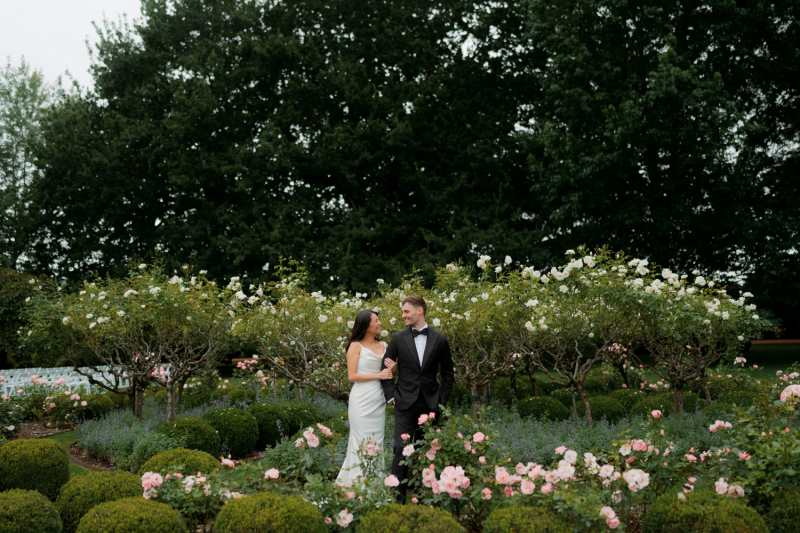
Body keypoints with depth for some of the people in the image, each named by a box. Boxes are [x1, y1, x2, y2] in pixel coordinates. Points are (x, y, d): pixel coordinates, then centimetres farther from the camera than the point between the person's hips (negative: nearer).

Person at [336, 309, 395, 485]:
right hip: (362, 400, -6)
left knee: (377, 442, 6)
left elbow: (390, 371, 18)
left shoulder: (383, 346, 13)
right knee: (363, 442, -5)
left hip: (378, 401, 6)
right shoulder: (356, 347, -3)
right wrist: (378, 375, -13)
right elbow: (352, 376, -9)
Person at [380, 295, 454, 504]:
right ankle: (398, 498, -5)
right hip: (405, 404, -1)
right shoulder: (398, 339, 3)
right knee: (401, 451, -8)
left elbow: (448, 373, 12)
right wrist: (391, 396, 0)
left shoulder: (439, 340, 4)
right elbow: (386, 368, 8)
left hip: (430, 406, 1)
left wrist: (441, 400, 4)